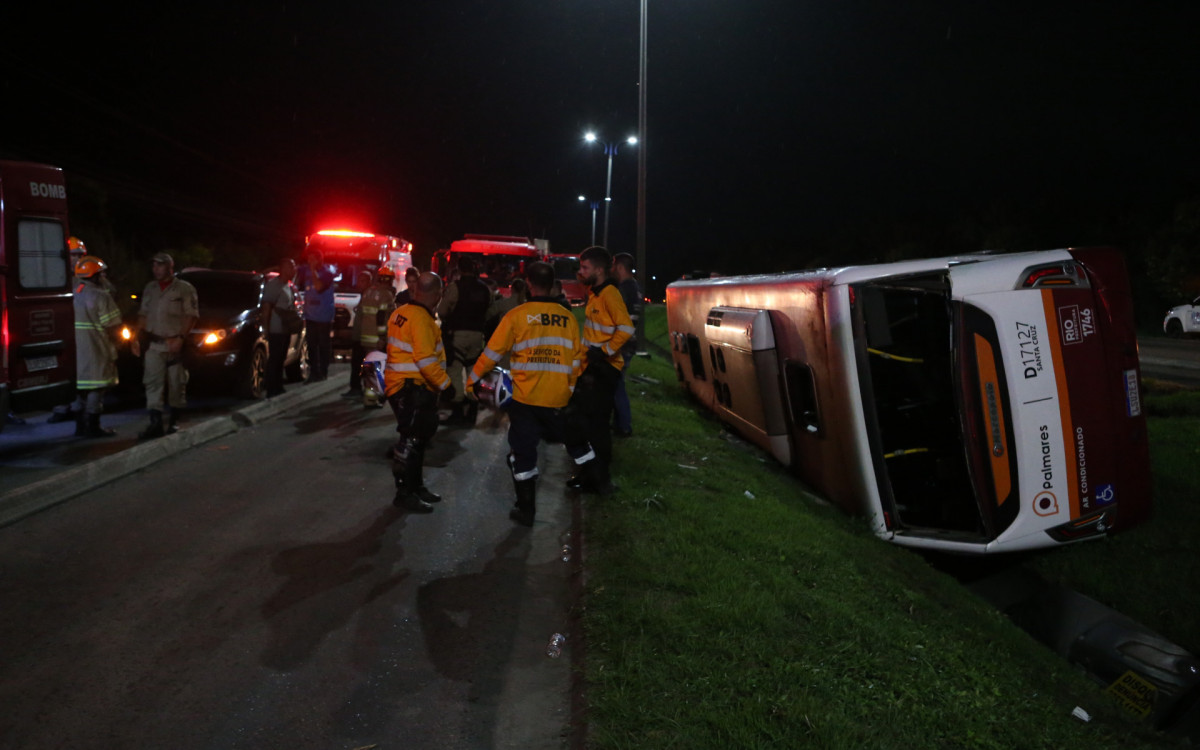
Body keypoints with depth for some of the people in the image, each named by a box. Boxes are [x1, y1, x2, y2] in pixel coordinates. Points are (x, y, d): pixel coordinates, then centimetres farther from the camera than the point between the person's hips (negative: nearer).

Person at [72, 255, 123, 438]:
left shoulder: (73, 294, 11)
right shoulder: (101, 296, -13)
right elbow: (112, 327, -16)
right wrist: (112, 347, 1)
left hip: (77, 351, 8)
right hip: (96, 351, -8)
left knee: (83, 387, 16)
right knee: (96, 388, -1)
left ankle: (81, 426, 22)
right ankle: (92, 427, 0)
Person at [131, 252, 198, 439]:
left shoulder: (184, 289, -1)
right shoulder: (149, 289, 15)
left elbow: (192, 316, -7)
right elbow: (143, 315, 19)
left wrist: (181, 338, -18)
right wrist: (136, 338, 9)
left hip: (175, 345, -4)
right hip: (154, 345, 4)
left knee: (176, 384, 3)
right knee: (152, 383, -4)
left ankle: (173, 422, 16)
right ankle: (155, 424, -4)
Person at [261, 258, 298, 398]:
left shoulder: (290, 286, 15)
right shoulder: (273, 285, -13)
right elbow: (266, 307, -15)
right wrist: (265, 327, -18)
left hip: (286, 328, 9)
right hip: (276, 330, -9)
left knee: (280, 359, 15)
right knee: (274, 360, -4)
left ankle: (278, 389, 24)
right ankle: (272, 391, 0)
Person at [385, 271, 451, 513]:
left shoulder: (401, 313, 10)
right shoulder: (421, 319, -19)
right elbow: (426, 360, -24)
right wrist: (445, 383, -14)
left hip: (400, 384, 10)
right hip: (412, 388, -10)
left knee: (417, 438, 18)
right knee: (411, 439, -4)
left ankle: (415, 486, 29)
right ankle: (405, 493, 2)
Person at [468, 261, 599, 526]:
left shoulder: (516, 315, -7)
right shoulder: (568, 318, 2)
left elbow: (492, 353, -3)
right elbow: (575, 360, 9)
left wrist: (472, 380, 10)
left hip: (525, 399, -3)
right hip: (558, 400, 3)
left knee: (522, 452, 9)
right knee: (575, 439, 24)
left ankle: (526, 509, 13)